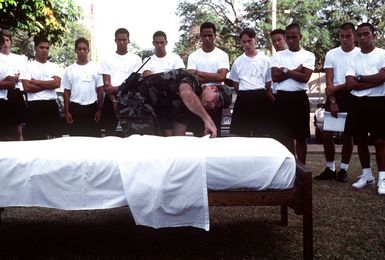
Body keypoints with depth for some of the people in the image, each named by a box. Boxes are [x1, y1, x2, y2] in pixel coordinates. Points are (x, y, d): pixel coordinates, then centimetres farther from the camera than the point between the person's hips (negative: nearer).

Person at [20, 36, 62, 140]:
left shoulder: (54, 66, 10)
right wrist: (49, 85, -7)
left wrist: (36, 82, -7)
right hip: (34, 106, -3)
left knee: (53, 137, 6)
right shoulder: (28, 67, 3)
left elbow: (57, 84, -6)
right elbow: (27, 87, -9)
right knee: (35, 138, 1)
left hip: (52, 105, 3)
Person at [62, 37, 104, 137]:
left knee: (93, 135, 5)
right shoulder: (69, 70, 4)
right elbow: (67, 92, 6)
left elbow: (100, 90, 3)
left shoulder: (95, 68, 1)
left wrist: (100, 109, -1)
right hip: (75, 108, 1)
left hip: (91, 107, 0)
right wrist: (66, 111, 1)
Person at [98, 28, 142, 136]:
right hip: (111, 99, 1)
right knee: (110, 130, 3)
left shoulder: (136, 59, 5)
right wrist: (114, 101, -11)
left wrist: (115, 88, -11)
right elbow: (106, 85, 2)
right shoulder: (107, 59, 8)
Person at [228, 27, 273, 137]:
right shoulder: (238, 62, 7)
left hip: (261, 98, -1)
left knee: (261, 134, 1)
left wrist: (259, 94, 10)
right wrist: (244, 95, 7)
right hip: (243, 99, 1)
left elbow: (268, 83, 8)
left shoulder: (265, 60, 2)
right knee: (241, 134, 1)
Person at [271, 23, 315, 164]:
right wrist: (296, 71, -7)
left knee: (300, 136, 4)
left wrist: (285, 71, -7)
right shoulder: (278, 55, 8)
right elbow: (275, 77, -5)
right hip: (282, 97, 2)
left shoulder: (308, 55, 3)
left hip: (300, 98, -2)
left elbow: (305, 78, -10)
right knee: (285, 135, 7)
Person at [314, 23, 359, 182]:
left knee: (348, 135, 5)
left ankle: (343, 169, 15)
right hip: (334, 97, 2)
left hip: (352, 97, -2)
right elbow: (329, 81, 0)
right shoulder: (331, 54, 5)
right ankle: (330, 169, 13)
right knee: (327, 134, 1)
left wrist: (337, 88, -16)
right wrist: (332, 101, -8)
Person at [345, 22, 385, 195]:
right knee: (360, 140, 10)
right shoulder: (353, 59, 9)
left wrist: (360, 78, -6)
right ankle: (367, 175, 22)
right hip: (358, 103, 5)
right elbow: (350, 84, -4)